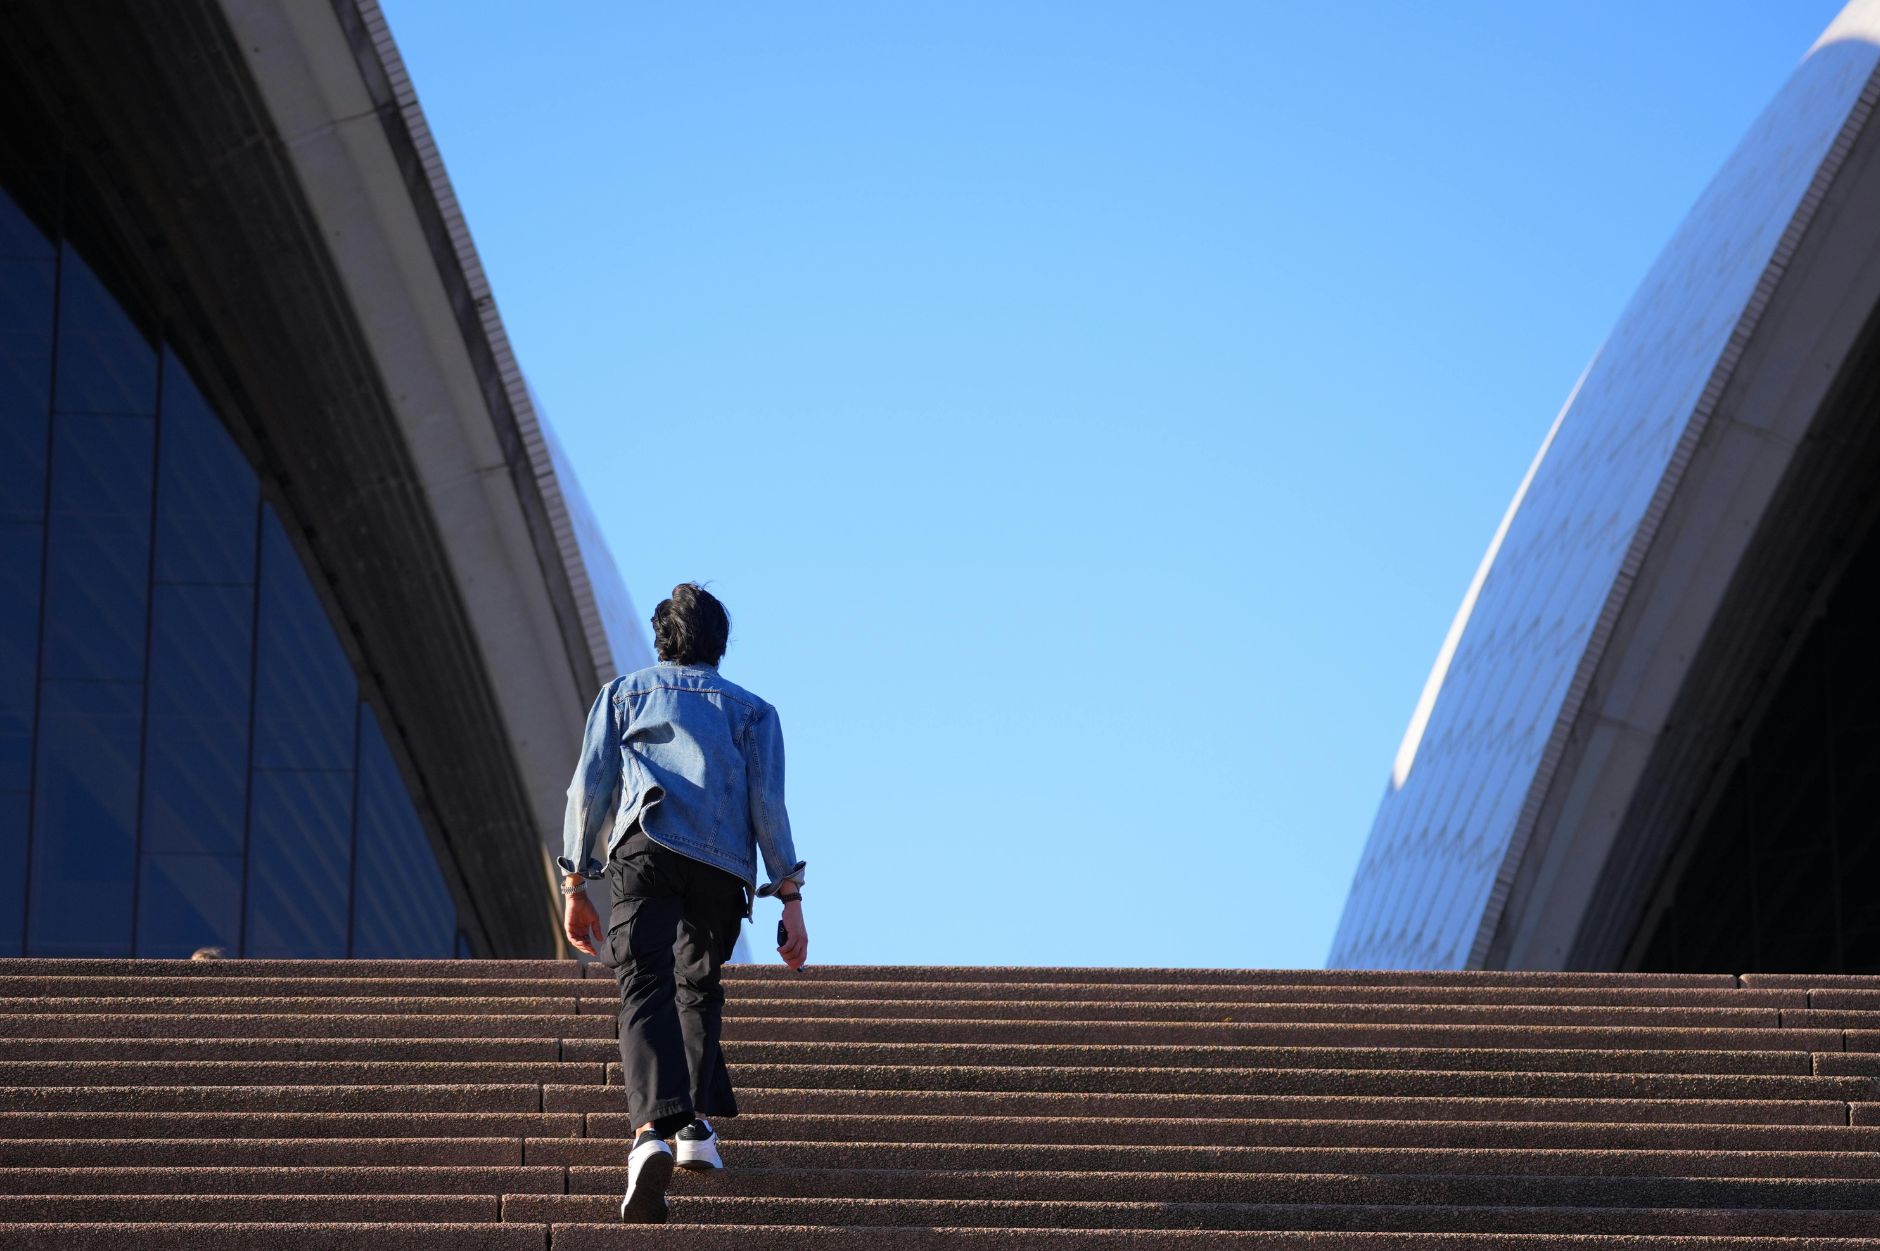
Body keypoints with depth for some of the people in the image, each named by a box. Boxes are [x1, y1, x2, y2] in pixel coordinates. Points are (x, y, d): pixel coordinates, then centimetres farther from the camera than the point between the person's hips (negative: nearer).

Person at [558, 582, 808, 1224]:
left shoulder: (624, 694, 24)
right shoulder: (751, 710, 24)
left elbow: (589, 787, 14)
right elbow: (767, 803, 10)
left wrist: (574, 885, 15)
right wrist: (790, 899, 7)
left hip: (645, 849, -1)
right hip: (723, 865, 1)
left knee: (647, 991, -15)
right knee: (698, 987, 24)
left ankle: (653, 1129, -37)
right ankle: (696, 1124, 12)